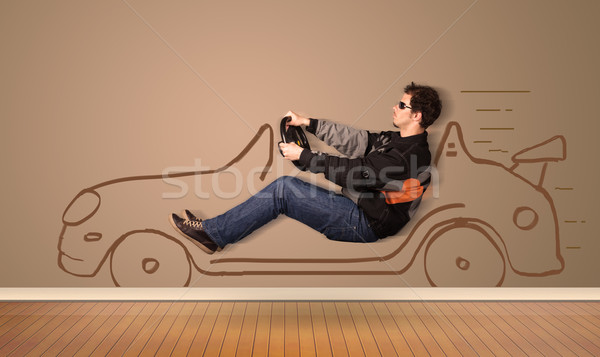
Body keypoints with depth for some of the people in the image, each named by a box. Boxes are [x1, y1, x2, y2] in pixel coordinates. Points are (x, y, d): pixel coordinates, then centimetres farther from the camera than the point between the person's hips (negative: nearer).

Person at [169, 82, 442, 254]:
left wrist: (302, 155, -16)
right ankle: (213, 230, 2)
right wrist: (308, 123, 8)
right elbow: (355, 140, 13)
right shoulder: (397, 140, 12)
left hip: (365, 223, -9)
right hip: (357, 209, 9)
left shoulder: (410, 156, -19)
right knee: (286, 187, -1)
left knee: (284, 188, -18)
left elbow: (352, 172, -22)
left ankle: (212, 233, -8)